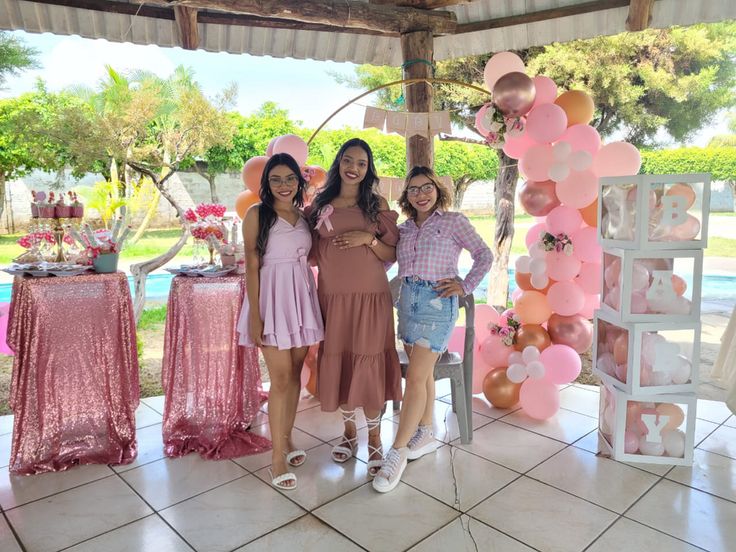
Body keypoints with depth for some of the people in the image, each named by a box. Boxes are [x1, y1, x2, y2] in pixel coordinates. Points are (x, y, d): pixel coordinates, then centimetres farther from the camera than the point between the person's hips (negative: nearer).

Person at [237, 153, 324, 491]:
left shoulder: (304, 216, 11)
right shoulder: (257, 214, -4)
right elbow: (251, 265, -9)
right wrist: (255, 314, -14)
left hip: (301, 297, 5)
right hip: (272, 298, -5)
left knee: (295, 373, 11)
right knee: (281, 377, -5)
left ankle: (286, 439, 28)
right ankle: (278, 457, 5)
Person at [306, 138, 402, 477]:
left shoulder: (377, 205, 3)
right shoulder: (320, 204, 7)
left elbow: (392, 255, 1)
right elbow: (313, 255, 11)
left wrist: (368, 238, -14)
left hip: (370, 297, -2)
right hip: (332, 296, 2)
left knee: (368, 364, -1)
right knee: (337, 362, 7)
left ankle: (374, 440, 16)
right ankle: (349, 432, 29)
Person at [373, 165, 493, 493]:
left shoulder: (453, 221, 1)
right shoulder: (404, 229, 14)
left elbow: (484, 255, 2)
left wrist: (465, 286, -6)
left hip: (437, 302, -5)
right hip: (408, 300, 6)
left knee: (415, 378, -9)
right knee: (423, 373, 13)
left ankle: (397, 452, -2)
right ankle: (425, 435, 29)